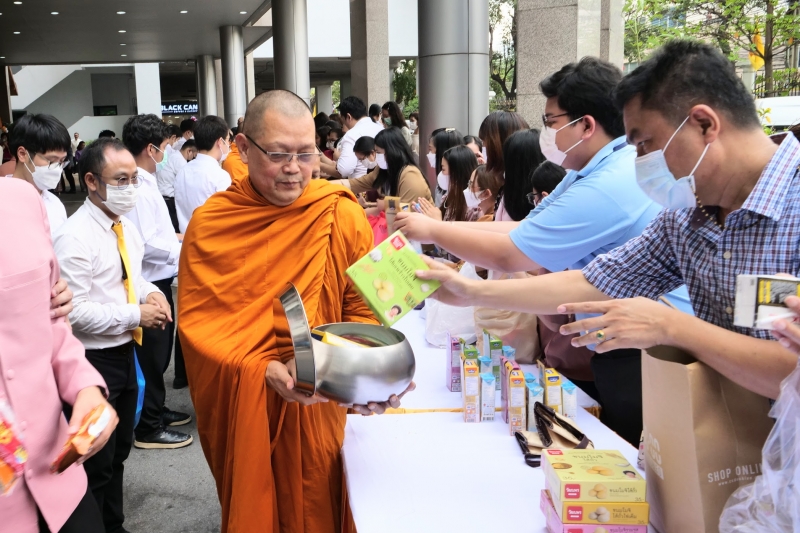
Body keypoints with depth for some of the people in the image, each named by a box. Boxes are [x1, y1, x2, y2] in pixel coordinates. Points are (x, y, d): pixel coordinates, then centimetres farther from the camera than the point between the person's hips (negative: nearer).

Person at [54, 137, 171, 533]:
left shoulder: (126, 229, 6)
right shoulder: (75, 238, -21)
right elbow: (74, 313, -24)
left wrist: (149, 292, -2)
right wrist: (136, 315, -20)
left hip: (124, 352, 9)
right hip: (92, 361, -9)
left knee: (118, 453, 22)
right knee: (95, 463, 5)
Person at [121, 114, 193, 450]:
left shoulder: (146, 182, 10)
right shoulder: (136, 188, -22)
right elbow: (146, 244, -25)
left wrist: (176, 238, 9)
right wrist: (184, 248, -14)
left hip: (158, 279, 10)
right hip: (148, 282, -10)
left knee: (159, 351, 21)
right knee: (151, 355, 1)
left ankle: (156, 410, 36)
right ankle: (148, 428, 14)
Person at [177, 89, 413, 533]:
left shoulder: (342, 215, -8)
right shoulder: (209, 223, -8)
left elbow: (363, 311, -4)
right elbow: (195, 320, -10)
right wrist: (262, 371, -24)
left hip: (316, 409, 0)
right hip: (240, 411, 0)